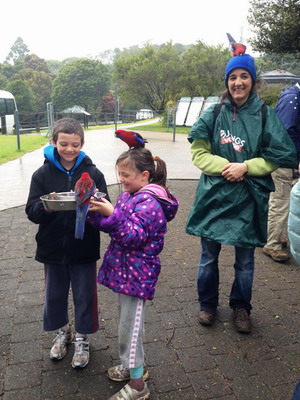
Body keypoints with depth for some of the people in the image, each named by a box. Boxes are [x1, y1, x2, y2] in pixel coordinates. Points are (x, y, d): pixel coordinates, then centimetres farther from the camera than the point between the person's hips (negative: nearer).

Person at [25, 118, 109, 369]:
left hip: (84, 249, -1)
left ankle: (82, 339, 36)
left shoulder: (93, 174, -7)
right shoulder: (42, 174, -4)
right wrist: (47, 206, -29)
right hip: (52, 249, 2)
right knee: (55, 295, 18)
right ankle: (62, 332, 45)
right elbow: (32, 212, -8)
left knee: (85, 296, 12)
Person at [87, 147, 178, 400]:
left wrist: (112, 214, -35)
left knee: (129, 326, 2)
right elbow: (110, 226, 11)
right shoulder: (130, 195, 7)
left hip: (137, 274, -9)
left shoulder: (150, 202, -20)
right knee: (127, 320, 22)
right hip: (125, 269, 9)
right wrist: (95, 212, -5)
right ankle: (134, 365, 42)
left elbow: (134, 236, -26)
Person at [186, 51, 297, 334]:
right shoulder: (213, 114, 0)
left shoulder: (265, 115, -2)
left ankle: (241, 308, 36)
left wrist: (245, 167, -15)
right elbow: (199, 152, -2)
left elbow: (281, 156, -3)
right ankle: (208, 305, 34)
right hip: (214, 195, 1)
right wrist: (225, 166, -17)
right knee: (209, 257, 12)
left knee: (245, 260, 13)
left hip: (249, 199, 0)